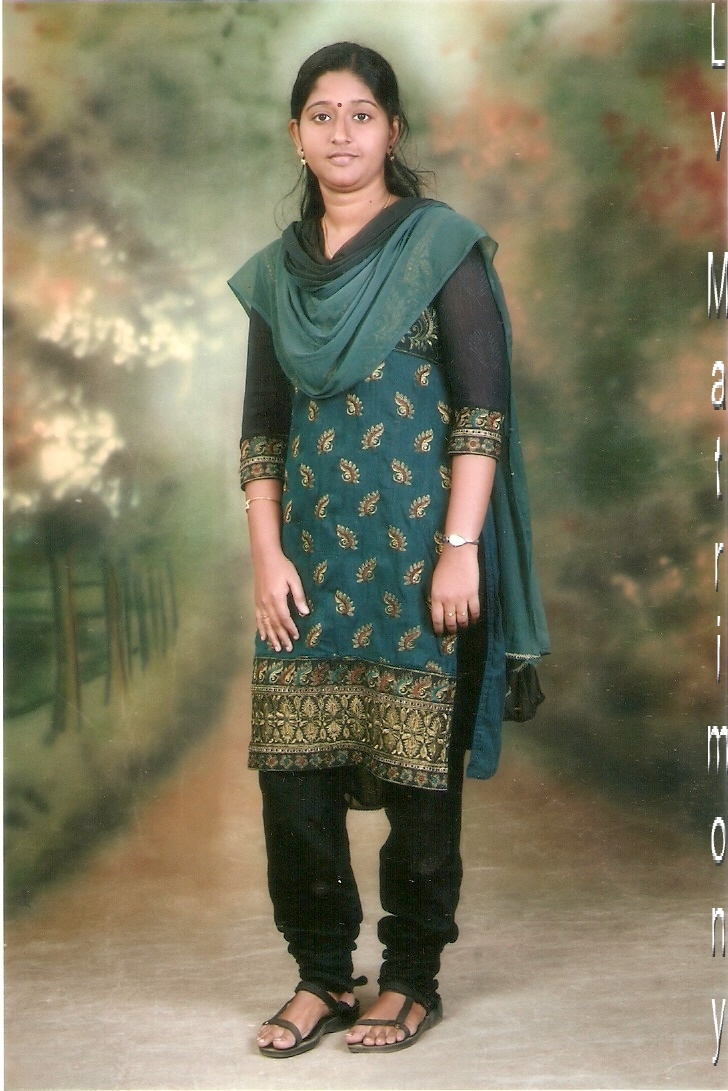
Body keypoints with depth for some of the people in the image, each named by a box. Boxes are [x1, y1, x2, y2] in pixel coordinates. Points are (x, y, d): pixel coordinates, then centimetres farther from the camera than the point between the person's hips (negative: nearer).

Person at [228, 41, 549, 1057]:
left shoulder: (442, 245, -1)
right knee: (292, 766, 2)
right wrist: (267, 554, 1)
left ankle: (412, 980, 17)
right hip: (313, 552, 4)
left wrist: (460, 546, -14)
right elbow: (262, 427, 11)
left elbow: (483, 407, -7)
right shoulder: (276, 271, 12)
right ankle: (322, 975, 17)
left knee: (418, 768, 2)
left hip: (418, 548, -4)